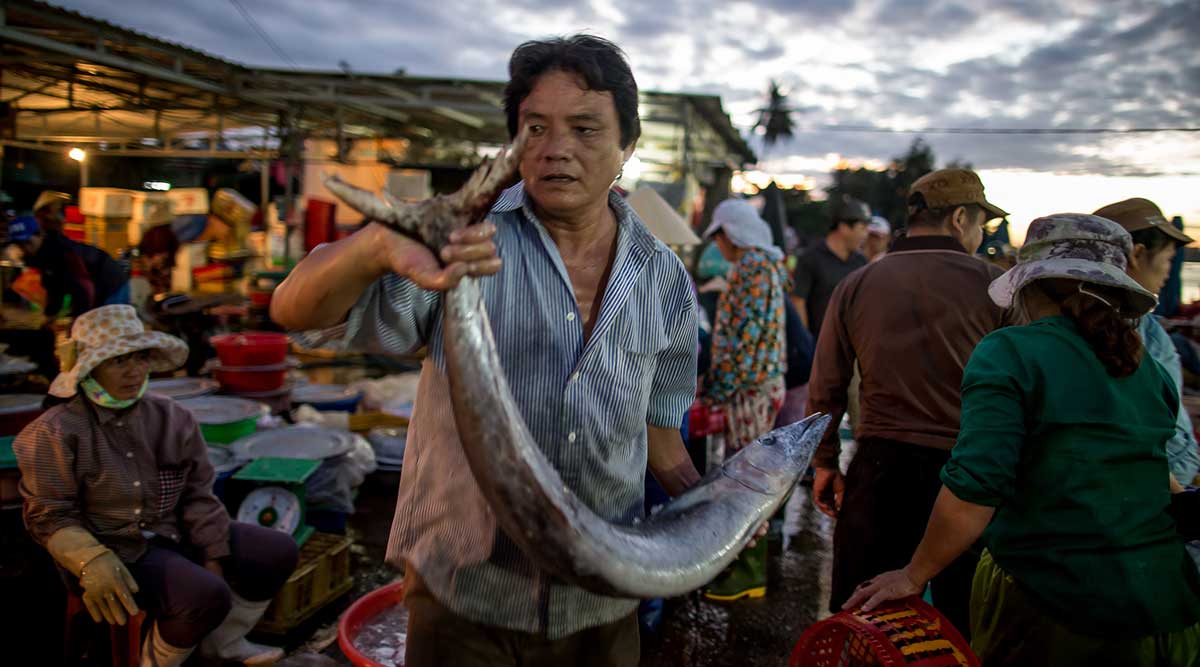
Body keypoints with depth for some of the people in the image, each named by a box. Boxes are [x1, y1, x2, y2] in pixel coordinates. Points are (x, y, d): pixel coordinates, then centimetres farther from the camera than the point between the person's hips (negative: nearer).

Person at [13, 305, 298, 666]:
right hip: (115, 551, -6)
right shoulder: (57, 433, -12)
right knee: (207, 596, -29)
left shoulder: (171, 417, 2)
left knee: (279, 551, -3)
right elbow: (49, 515, -10)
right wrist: (92, 562, -25)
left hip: (173, 533, 6)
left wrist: (213, 556, -1)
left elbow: (197, 494, 5)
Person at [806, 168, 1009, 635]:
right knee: (962, 620, 14)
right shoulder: (994, 286, -6)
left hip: (880, 468, 2)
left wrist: (825, 462, 12)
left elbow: (826, 388, 3)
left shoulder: (856, 286, 1)